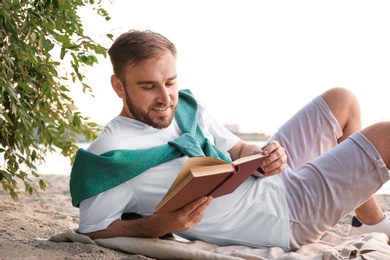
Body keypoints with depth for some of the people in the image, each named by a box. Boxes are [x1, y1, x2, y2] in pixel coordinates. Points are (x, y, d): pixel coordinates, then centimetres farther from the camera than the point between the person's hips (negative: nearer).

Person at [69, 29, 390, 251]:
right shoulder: (109, 155, -22)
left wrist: (265, 155, -14)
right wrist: (162, 223, -33)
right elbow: (95, 231, -20)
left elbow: (237, 149, 9)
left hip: (275, 179, 8)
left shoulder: (188, 106, 1)